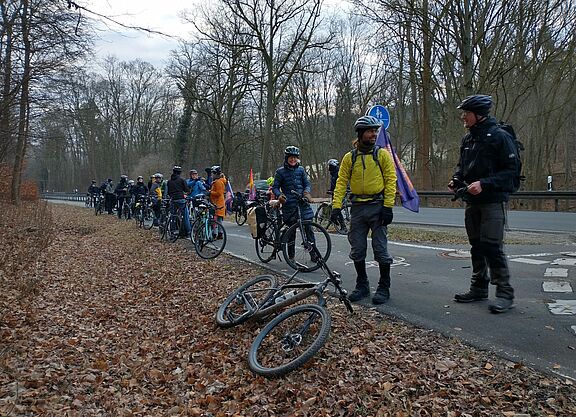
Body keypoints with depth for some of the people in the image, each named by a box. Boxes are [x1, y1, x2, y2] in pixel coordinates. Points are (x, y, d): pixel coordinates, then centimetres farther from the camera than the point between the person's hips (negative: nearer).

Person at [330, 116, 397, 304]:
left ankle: (384, 287, 12)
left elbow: (391, 180, -3)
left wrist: (388, 206, -11)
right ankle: (362, 285, 22)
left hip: (377, 207, -3)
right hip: (357, 207, 3)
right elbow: (341, 182, 3)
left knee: (381, 250, -1)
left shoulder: (382, 154, 0)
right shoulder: (349, 157, 6)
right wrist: (336, 206, -7)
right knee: (357, 250, 8)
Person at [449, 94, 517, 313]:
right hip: (472, 201, 8)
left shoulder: (499, 136, -10)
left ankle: (505, 293, 0)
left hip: (493, 201, -8)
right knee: (476, 246, 13)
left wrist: (484, 184, -23)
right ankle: (479, 288, 24)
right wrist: (456, 180, 3)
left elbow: (511, 169, -13)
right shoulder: (468, 139, 13)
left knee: (492, 247, -10)